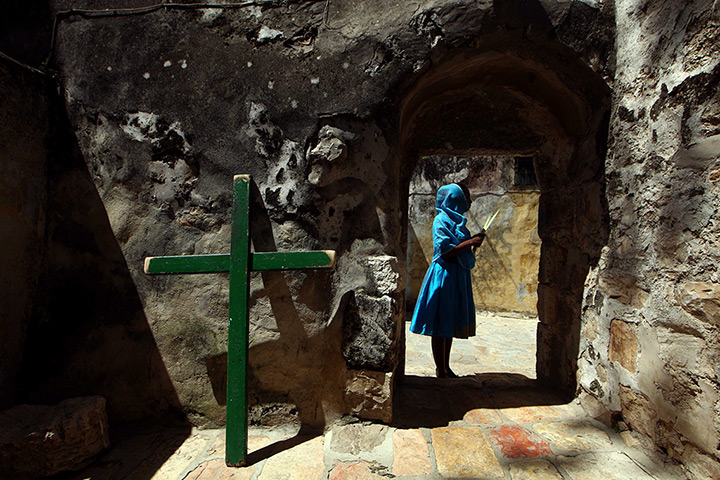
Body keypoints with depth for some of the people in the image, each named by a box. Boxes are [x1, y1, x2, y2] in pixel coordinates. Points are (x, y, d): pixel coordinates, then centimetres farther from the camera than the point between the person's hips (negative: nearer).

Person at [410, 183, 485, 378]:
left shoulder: (456, 219, 16)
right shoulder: (442, 220, -12)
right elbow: (444, 251, -20)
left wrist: (474, 240, 9)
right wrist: (470, 242, -17)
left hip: (458, 276, 10)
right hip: (444, 276, -9)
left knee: (450, 323, 14)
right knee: (441, 326, -1)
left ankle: (445, 367, 25)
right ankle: (440, 371, 9)